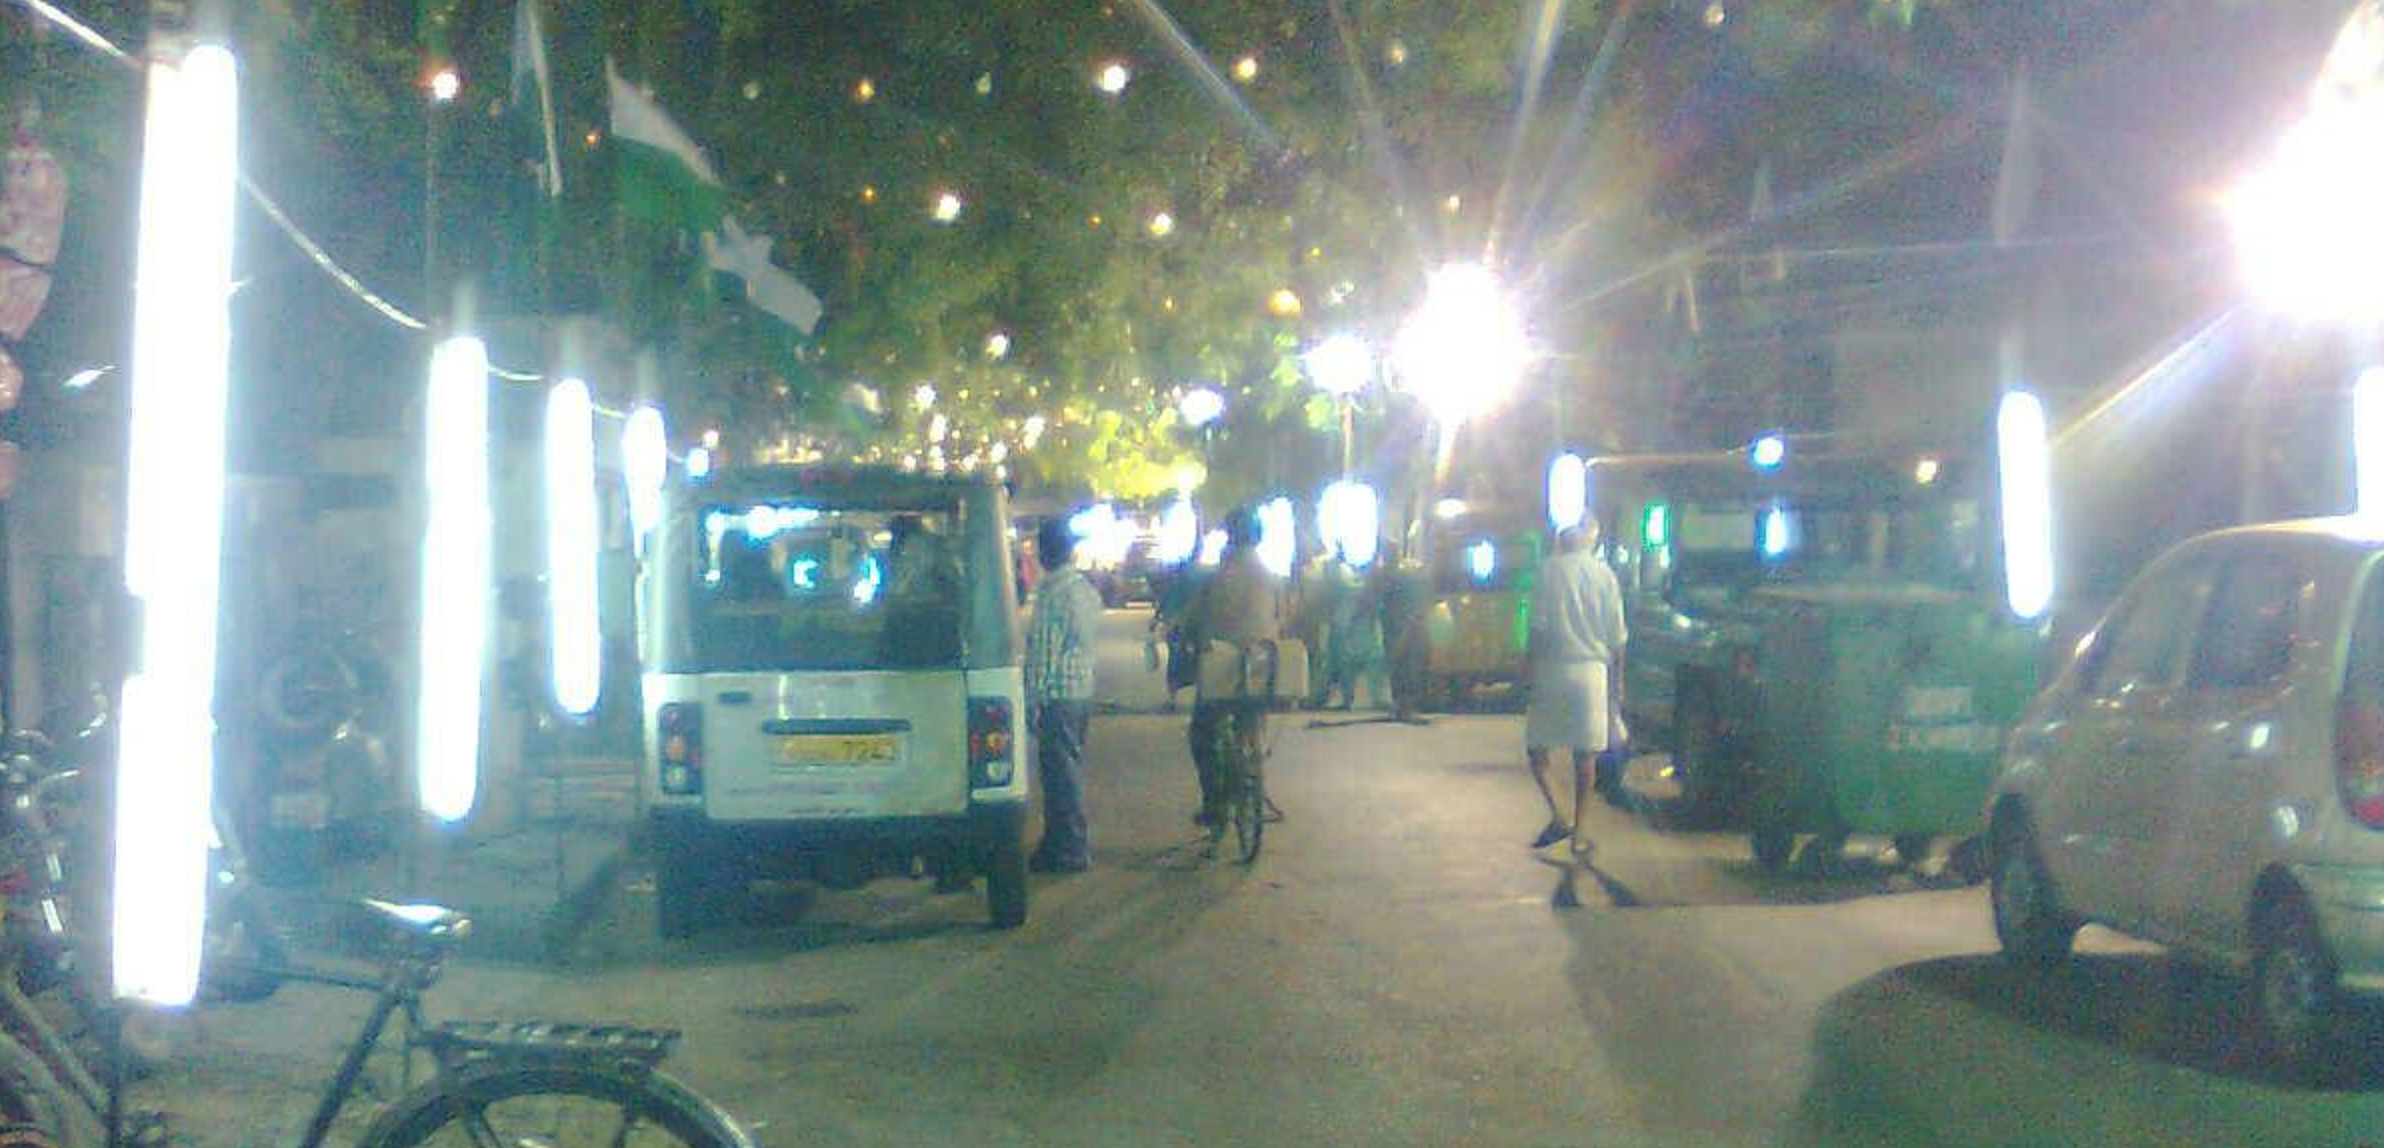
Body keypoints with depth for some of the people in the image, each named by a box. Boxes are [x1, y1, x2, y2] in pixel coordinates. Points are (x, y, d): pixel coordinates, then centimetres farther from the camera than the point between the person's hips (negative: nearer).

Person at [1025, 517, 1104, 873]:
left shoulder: (1053, 592, -15)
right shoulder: (1086, 588, 12)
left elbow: (1044, 649, -17)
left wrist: (1033, 699, -14)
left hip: (1057, 693, -9)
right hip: (1083, 688, 9)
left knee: (1060, 770, -3)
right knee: (1069, 769, 16)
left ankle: (1069, 850, 0)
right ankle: (1067, 843, 24)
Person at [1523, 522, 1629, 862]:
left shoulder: (1550, 569, -2)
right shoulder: (1605, 574, 5)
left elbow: (1538, 629, -7)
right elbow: (1617, 637, 6)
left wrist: (1532, 676, -3)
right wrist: (1617, 684, 13)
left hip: (1553, 668, -2)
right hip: (1592, 670, 2)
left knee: (1536, 748, 10)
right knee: (1585, 756, 8)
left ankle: (1557, 816, -7)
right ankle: (1579, 834, 8)